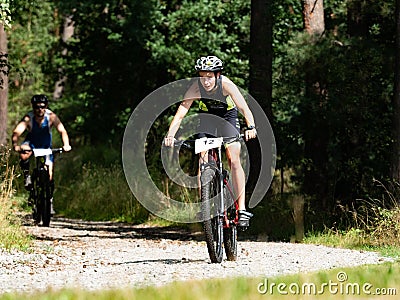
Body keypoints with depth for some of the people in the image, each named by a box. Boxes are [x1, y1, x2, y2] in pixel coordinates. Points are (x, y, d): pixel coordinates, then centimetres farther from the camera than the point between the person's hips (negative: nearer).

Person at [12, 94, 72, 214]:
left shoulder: (51, 117, -25)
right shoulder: (28, 118, -27)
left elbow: (62, 131, -33)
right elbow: (16, 132, -39)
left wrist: (66, 145, -52)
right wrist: (16, 145, -59)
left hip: (46, 146, 1)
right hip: (31, 143, -1)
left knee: (49, 175, -8)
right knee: (24, 155, -36)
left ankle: (50, 199, 13)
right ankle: (27, 176, -9)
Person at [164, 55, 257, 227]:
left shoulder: (226, 84, -32)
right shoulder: (195, 88, -28)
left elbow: (244, 108, -42)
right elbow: (181, 113, -34)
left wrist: (251, 127, -59)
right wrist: (170, 135, -48)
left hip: (228, 118, -2)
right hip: (206, 119, 2)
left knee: (234, 161, -14)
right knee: (203, 161, -13)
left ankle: (242, 208, -15)